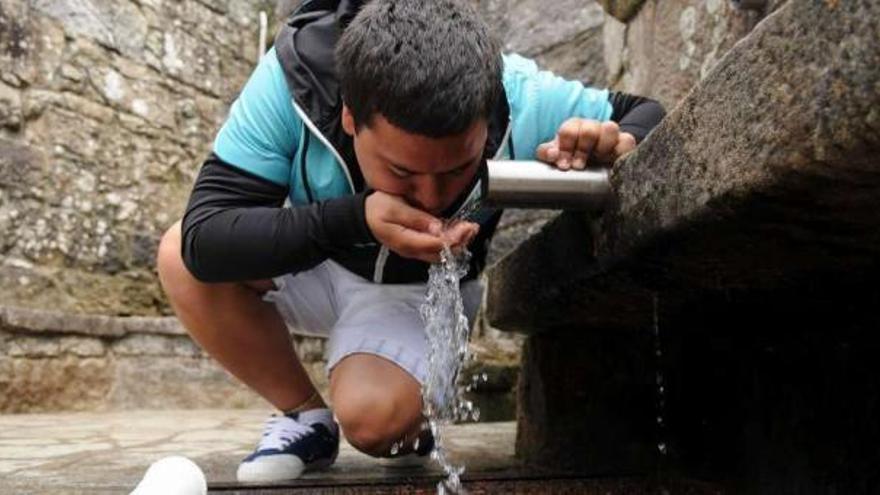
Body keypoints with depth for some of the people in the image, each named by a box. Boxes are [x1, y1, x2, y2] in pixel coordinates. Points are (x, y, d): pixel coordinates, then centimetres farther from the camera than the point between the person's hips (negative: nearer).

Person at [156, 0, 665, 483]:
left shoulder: (524, 100, -31)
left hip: (416, 290, -1)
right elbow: (203, 238, -35)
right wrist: (354, 219, -48)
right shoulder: (293, 78, -33)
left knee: (376, 419, -28)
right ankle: (307, 417, -4)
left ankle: (408, 426, 12)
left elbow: (652, 116, -14)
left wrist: (617, 144, -39)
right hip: (309, 263, 2)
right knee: (182, 259, -25)